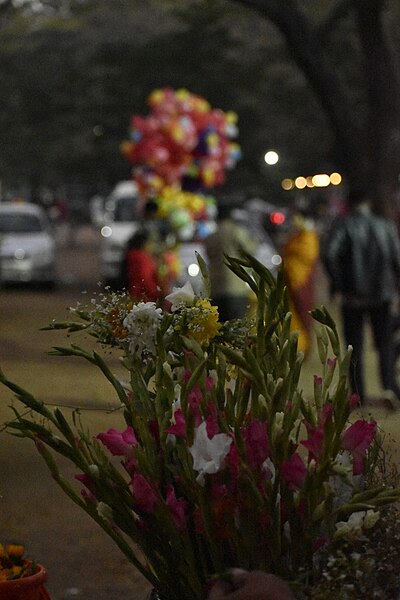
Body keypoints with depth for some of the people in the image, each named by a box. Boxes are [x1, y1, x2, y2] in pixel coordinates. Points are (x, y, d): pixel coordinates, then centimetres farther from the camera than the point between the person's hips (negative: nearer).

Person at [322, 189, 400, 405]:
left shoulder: (343, 224, -5)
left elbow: (329, 254, -19)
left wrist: (338, 284, -10)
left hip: (353, 296, -1)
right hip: (382, 294, 2)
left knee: (355, 346, 9)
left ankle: (358, 393, 9)